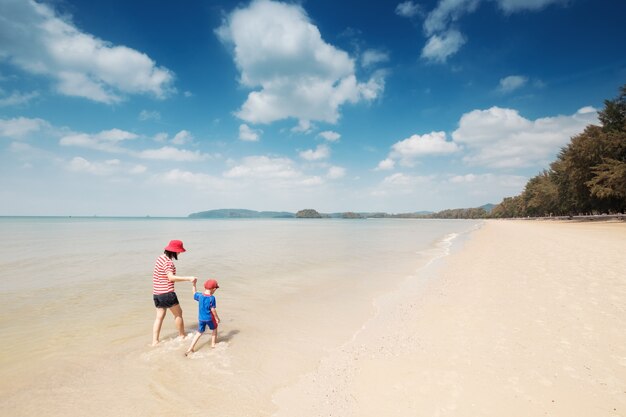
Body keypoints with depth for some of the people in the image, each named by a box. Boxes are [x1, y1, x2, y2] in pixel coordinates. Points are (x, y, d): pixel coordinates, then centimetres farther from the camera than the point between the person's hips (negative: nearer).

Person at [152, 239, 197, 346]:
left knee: (159, 316, 13)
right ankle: (182, 336, 22)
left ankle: (155, 341, 14)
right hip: (166, 293, -8)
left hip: (157, 293, 8)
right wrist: (188, 278, -35)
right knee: (178, 313, 9)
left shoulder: (161, 257, 10)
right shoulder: (168, 262, -19)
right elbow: (171, 277, -31)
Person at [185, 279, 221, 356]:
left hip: (201, 318, 5)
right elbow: (212, 309, -17)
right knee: (215, 329, 22)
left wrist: (194, 285, 27)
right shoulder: (212, 298, -19)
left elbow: (194, 294, 19)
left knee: (199, 333, 16)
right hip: (210, 318, -4)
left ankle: (190, 348, 9)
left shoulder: (200, 296, -3)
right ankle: (213, 344, 29)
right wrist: (217, 318, -6)